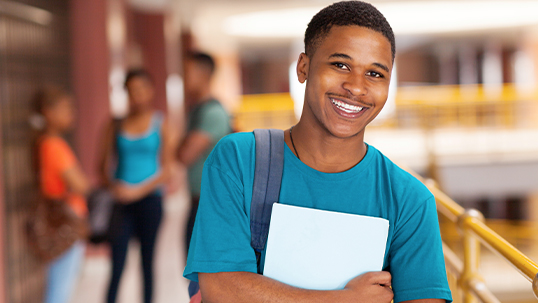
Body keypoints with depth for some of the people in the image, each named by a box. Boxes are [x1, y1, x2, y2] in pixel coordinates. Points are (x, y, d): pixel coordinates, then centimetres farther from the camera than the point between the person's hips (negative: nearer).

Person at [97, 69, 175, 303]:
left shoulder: (160, 124, 1)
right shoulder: (117, 125, 6)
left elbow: (166, 170, -2)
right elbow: (104, 165, 8)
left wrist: (138, 191, -13)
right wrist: (113, 187, -11)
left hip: (149, 199, -1)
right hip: (121, 203, 1)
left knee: (147, 262, 7)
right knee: (117, 265, -4)